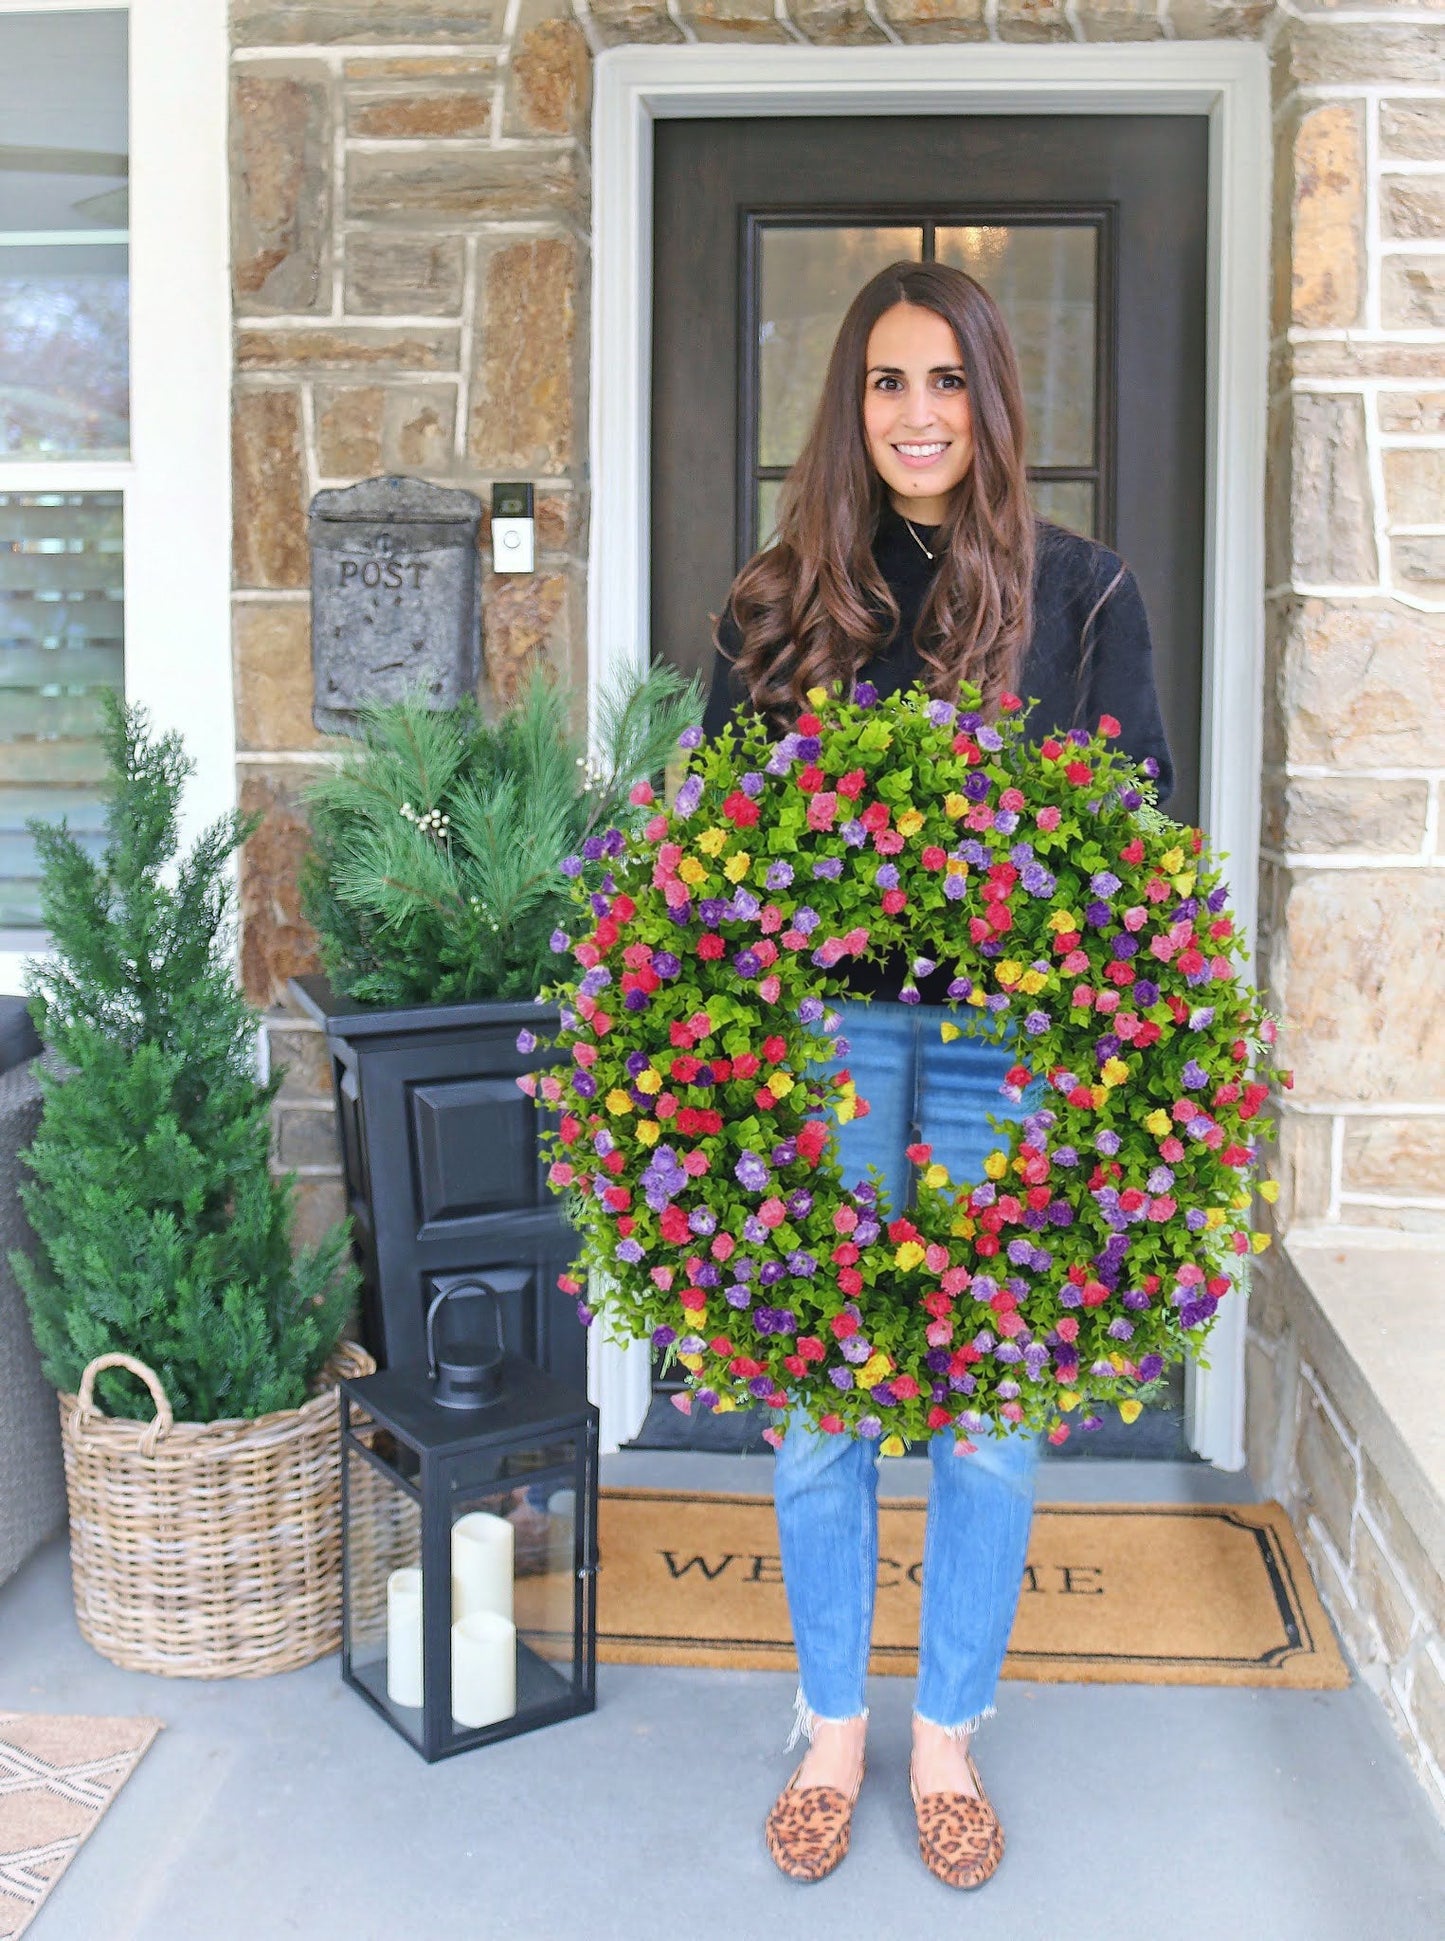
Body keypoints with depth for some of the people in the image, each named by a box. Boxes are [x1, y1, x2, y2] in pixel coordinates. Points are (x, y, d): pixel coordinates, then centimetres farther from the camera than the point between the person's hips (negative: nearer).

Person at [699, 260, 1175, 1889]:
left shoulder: (1081, 593, 4)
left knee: (990, 1406, 7)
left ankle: (947, 1740, 28)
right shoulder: (778, 603, 8)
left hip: (1007, 1041, -1)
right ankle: (831, 1733, 29)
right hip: (818, 1031, 1)